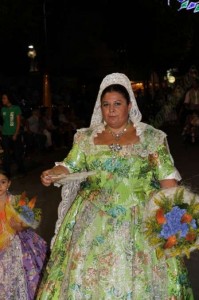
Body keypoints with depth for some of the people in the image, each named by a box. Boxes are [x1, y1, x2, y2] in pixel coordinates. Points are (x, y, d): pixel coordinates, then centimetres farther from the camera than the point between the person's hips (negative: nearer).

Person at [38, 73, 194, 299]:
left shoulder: (151, 137, 1)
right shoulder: (86, 137, 8)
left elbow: (167, 176, 0)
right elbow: (69, 167, 4)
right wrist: (51, 175, -16)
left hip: (140, 219, -2)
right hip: (94, 220, 2)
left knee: (137, 275, -1)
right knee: (88, 275, 2)